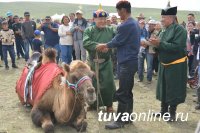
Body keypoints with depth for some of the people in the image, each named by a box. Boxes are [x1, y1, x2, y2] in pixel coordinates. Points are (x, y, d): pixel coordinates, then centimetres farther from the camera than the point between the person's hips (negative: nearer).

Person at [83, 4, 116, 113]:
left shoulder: (110, 30, 1)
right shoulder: (89, 30, -3)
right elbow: (86, 43, -19)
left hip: (106, 61, 1)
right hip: (93, 61, 0)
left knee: (108, 83, 1)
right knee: (92, 83, 11)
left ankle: (109, 105, 18)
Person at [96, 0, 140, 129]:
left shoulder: (125, 25, -19)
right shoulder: (135, 23, 12)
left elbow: (117, 41, -10)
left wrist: (104, 46, 8)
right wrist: (108, 46, 19)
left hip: (126, 63, -10)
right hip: (132, 61, 10)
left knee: (122, 93, -3)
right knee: (128, 91, 15)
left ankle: (120, 121, 4)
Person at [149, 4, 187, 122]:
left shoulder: (179, 29, -15)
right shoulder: (164, 32, 8)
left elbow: (177, 47, -26)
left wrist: (160, 43, -25)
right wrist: (155, 43, -8)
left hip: (176, 66, -7)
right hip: (164, 65, 8)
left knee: (174, 89, 2)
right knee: (164, 88, 15)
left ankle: (172, 112, 15)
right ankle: (164, 109, 29)